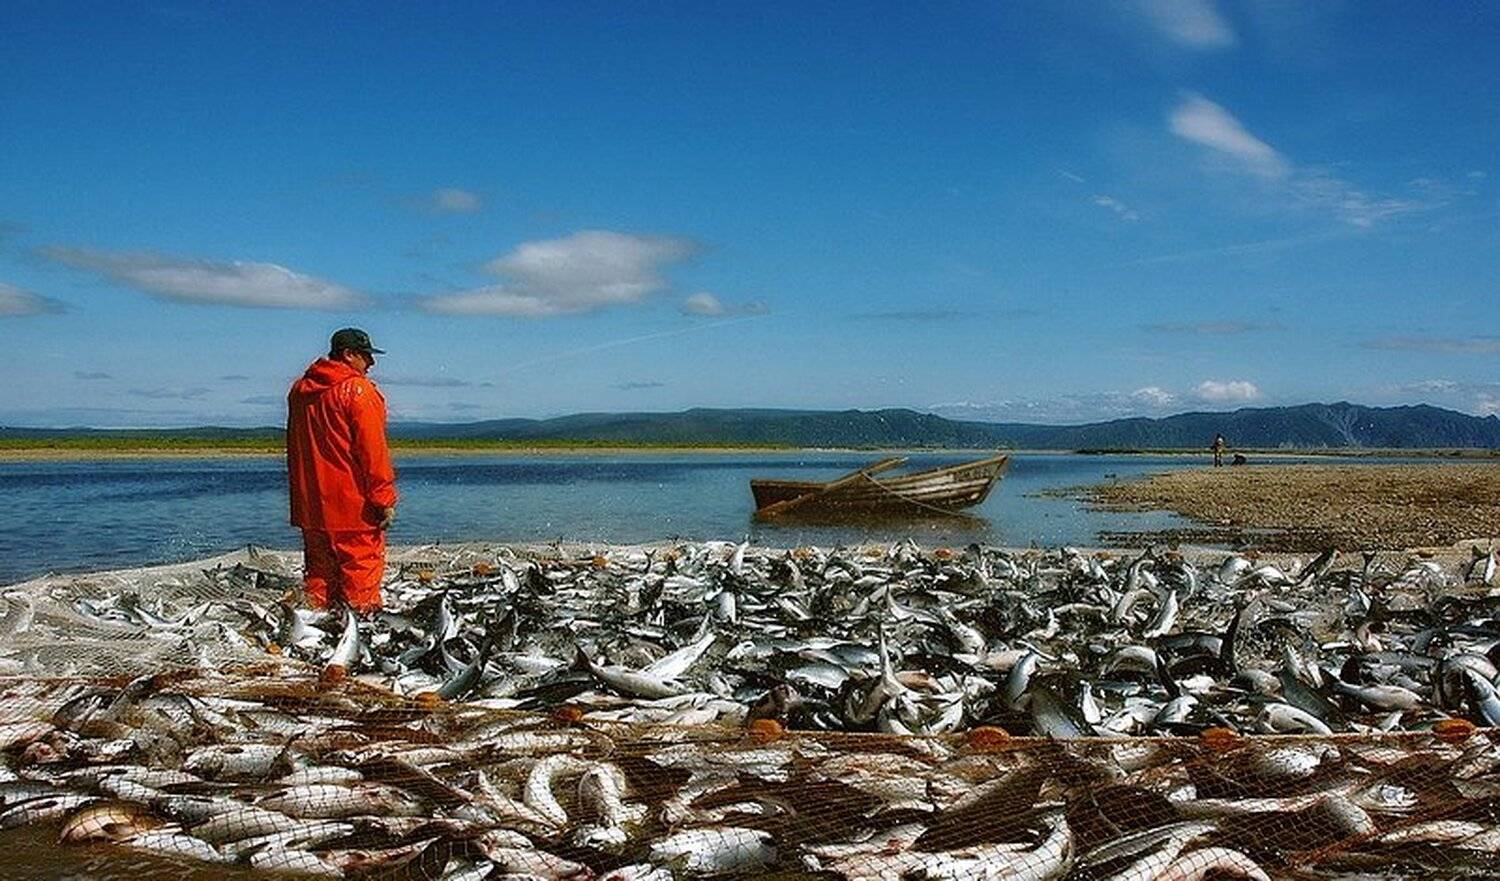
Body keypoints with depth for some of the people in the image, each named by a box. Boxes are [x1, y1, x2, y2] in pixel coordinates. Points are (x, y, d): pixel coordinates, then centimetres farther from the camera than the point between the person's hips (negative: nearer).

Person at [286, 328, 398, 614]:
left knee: (319, 570, 14)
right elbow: (373, 450, -15)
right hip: (353, 504, -7)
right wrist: (385, 499, -12)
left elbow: (295, 449, 20)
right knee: (360, 568, -2)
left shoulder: (299, 390, 13)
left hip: (311, 504, 7)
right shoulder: (357, 390, -11)